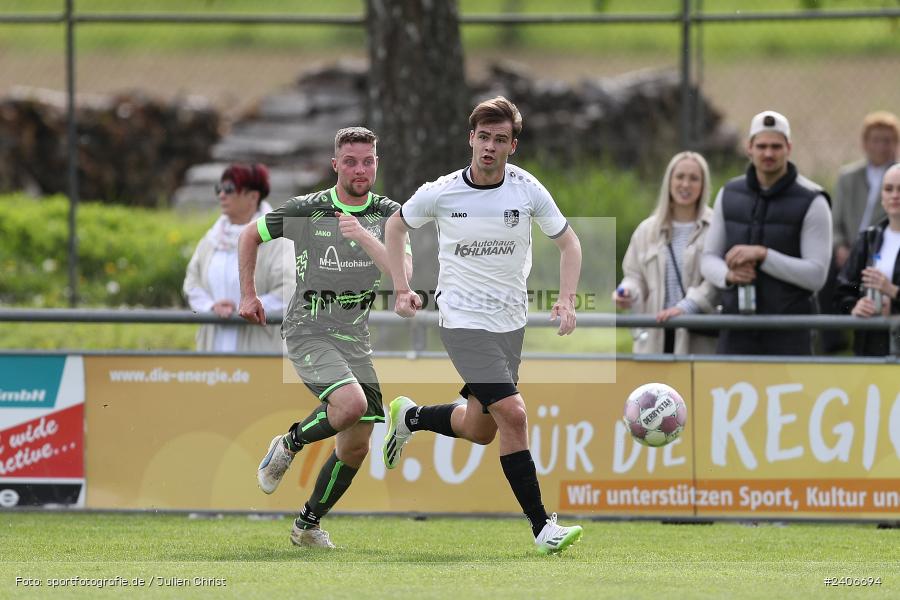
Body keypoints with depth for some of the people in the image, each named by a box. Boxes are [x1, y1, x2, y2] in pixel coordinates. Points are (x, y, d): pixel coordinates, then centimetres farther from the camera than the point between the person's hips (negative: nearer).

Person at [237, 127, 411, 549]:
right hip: (308, 331, -5)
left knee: (356, 446, 3)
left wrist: (363, 236, -25)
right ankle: (288, 445, -1)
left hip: (355, 338, 5)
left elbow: (402, 273, -14)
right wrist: (248, 294, 9)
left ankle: (309, 523, 22)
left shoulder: (389, 215, 0)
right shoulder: (305, 210, -7)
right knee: (351, 402, -29)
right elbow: (251, 235, 10)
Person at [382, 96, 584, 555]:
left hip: (511, 323, 4)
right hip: (463, 321, -4)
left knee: (481, 429, 12)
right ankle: (541, 527, -13)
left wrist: (566, 299, -8)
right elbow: (396, 225, 9)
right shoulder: (440, 193, -10)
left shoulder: (527, 190, -5)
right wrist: (402, 289, 2)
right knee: (512, 415, -18)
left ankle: (409, 418, 42)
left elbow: (568, 242, 6)